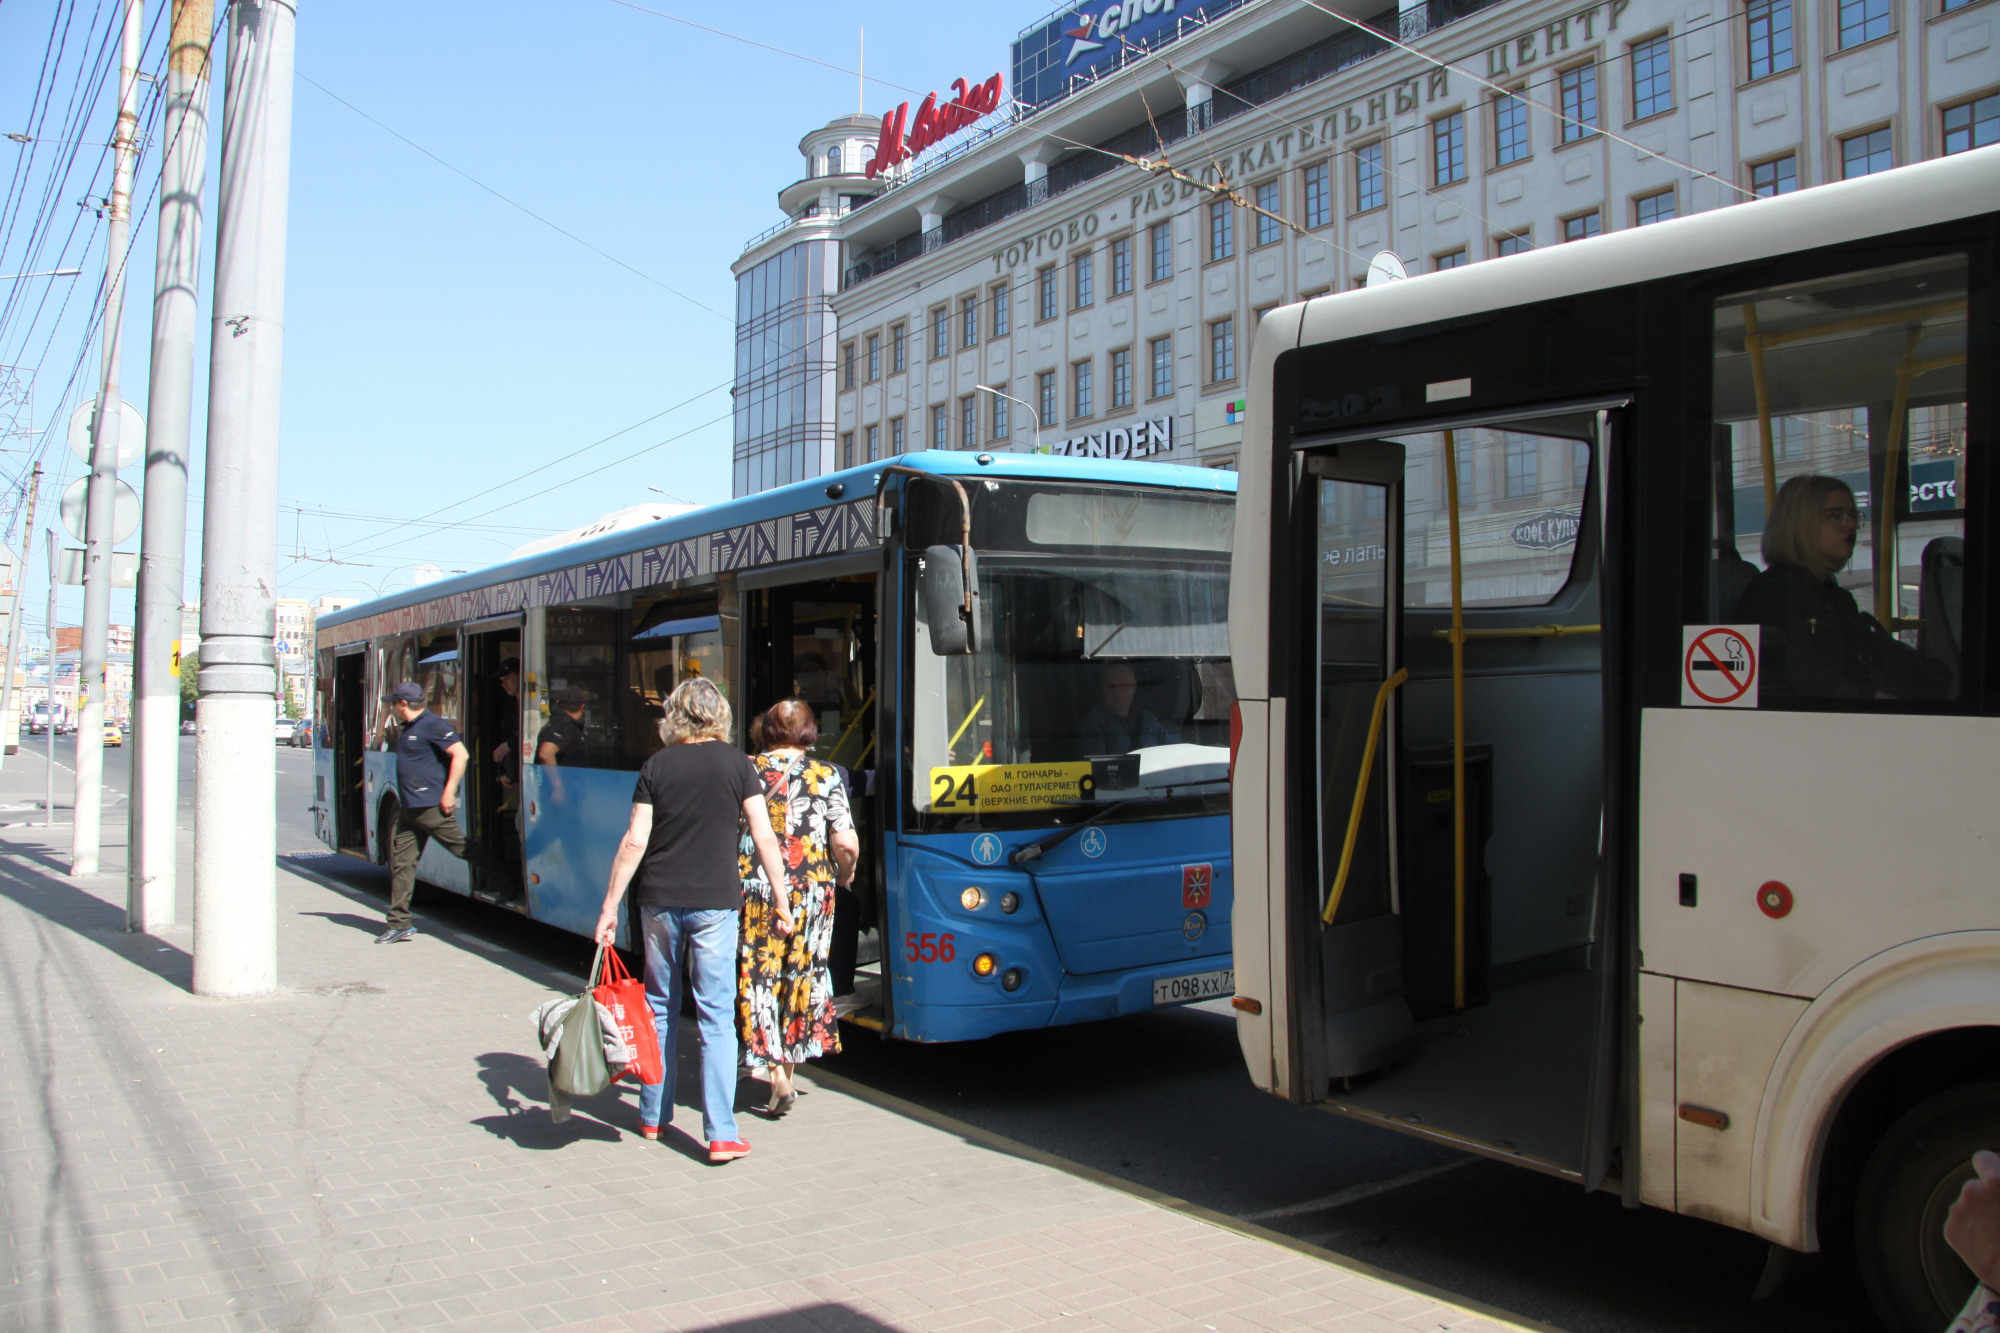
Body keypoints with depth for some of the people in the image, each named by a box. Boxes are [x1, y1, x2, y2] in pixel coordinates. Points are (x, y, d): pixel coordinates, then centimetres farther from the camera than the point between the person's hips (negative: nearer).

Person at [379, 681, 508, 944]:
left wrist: (449, 792, -21)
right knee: (401, 862, 6)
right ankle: (399, 924, 9)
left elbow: (460, 754, -19)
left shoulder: (432, 725, -12)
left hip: (430, 806, -9)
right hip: (408, 808, 9)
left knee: (462, 847, -2)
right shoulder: (408, 729, 17)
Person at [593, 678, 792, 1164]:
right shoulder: (736, 763, -2)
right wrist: (783, 903, 3)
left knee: (660, 1007, 16)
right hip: (715, 901, -2)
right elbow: (764, 839, -3)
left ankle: (653, 1116, 27)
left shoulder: (657, 766, 1)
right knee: (716, 1015, 0)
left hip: (660, 901, 2)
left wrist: (610, 907, 2)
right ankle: (721, 1134, -1)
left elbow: (635, 842, -3)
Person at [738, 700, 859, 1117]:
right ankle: (790, 1063, 24)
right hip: (811, 890, 1)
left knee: (760, 976, 5)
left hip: (754, 889, -1)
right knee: (803, 974, 15)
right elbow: (845, 843, -6)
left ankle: (777, 1074, -4)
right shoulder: (826, 776, -1)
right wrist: (845, 873, 13)